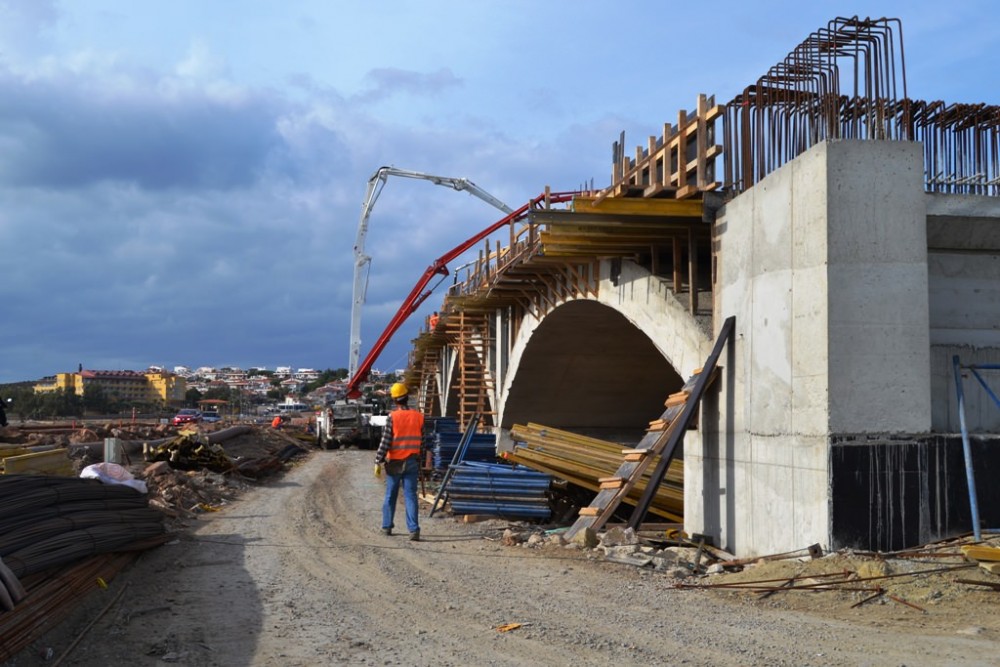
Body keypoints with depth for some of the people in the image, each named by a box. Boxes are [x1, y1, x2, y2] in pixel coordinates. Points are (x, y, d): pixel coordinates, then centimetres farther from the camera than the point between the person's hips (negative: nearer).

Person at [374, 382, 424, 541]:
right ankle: (414, 529, -9)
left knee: (390, 496, 13)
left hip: (394, 462, -2)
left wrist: (378, 462, -5)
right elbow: (422, 441, 6)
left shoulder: (392, 417, -11)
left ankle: (387, 527, 23)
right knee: (410, 496, 1)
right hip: (412, 462, 2)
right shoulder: (418, 416, -1)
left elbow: (385, 442, -11)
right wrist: (419, 459, 18)